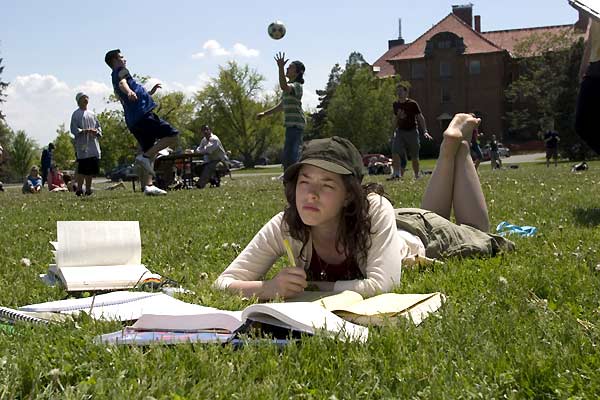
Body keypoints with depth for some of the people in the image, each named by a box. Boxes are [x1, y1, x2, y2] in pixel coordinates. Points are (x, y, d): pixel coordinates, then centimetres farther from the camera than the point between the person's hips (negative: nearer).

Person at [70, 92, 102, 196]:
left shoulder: (92, 114, 20)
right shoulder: (76, 114, 1)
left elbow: (98, 126, 21)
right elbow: (73, 129, -6)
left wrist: (96, 131, -2)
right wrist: (84, 131, -20)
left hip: (93, 145, 6)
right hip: (82, 145, -6)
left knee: (91, 169, 7)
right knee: (82, 169, -11)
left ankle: (88, 189, 14)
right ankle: (79, 189, -7)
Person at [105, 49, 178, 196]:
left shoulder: (114, 79, 29)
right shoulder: (120, 71, 3)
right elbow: (122, 82, -22)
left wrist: (150, 93, 41)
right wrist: (129, 91, -43)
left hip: (133, 122, 10)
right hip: (143, 114, -10)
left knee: (150, 153, 10)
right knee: (173, 135, -14)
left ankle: (148, 186, -1)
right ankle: (145, 156, -23)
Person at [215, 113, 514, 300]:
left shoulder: (374, 210, -47)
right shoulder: (284, 227, -39)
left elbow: (383, 285, -53)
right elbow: (224, 282, -39)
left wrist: (310, 287, -50)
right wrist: (271, 287, -58)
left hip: (419, 234, -3)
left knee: (477, 234, 30)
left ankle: (457, 145, 37)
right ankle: (449, 151, 43)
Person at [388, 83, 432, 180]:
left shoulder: (412, 104, -7)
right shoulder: (395, 105, 7)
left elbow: (420, 118, -5)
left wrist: (425, 131, -13)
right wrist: (395, 129, 19)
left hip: (412, 131, -3)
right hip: (400, 131, 4)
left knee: (414, 156, 4)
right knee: (395, 152, -17)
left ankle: (417, 175, 17)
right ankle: (396, 173, -19)